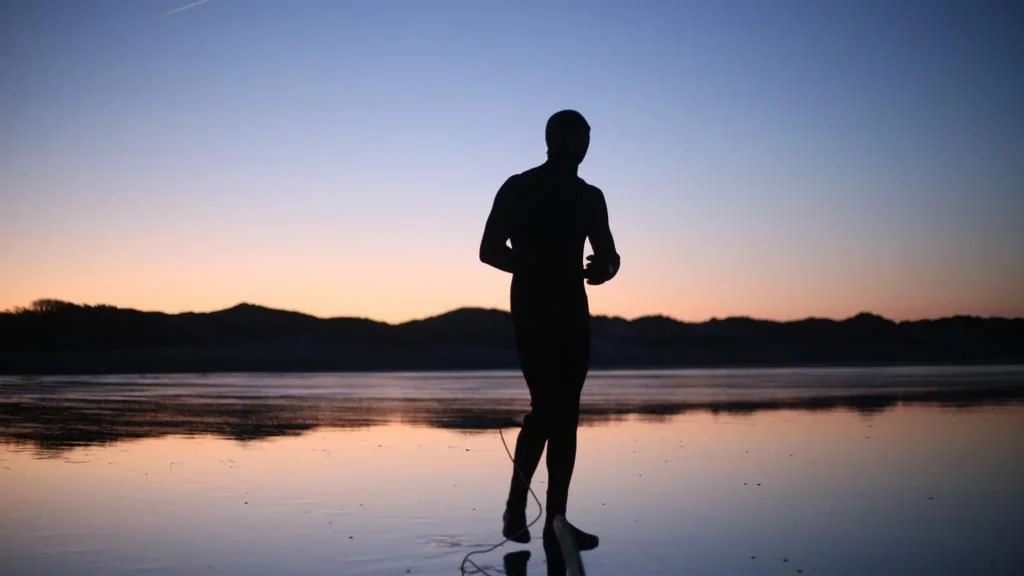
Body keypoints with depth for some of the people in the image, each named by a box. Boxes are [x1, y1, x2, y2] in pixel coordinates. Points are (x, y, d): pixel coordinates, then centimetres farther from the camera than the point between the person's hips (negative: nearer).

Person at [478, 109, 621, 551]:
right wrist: (538, 269, -10)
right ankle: (516, 506, -7)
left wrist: (604, 266, -1)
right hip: (534, 311, -4)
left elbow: (587, 254, 13)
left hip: (571, 312, 4)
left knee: (563, 413, 2)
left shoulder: (589, 197, 11)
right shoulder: (518, 188, 1)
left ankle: (556, 518, 5)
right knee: (548, 408, -12)